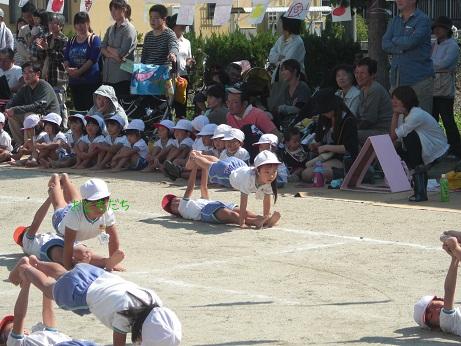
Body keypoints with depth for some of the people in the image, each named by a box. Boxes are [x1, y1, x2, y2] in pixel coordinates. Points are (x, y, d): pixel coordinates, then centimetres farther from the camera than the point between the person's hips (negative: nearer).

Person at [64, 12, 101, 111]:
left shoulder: (94, 39, 0)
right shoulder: (71, 41, 17)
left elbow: (93, 59, -11)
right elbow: (65, 58, 12)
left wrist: (79, 71, -16)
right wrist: (68, 68, -11)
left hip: (91, 81, -5)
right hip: (74, 82, 5)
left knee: (90, 109, -10)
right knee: (78, 108, 4)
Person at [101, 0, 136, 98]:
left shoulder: (129, 29, -4)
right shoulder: (110, 29, 16)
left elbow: (122, 52, -12)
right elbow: (102, 49, 7)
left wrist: (109, 48, 3)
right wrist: (113, 55, -11)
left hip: (122, 76, -6)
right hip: (108, 75, 6)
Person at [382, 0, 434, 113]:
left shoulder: (422, 20, -3)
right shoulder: (394, 21, 17)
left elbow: (412, 41, -17)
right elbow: (385, 45, 6)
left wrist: (395, 40, 1)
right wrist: (403, 47, -9)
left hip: (419, 78, -6)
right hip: (397, 79, 6)